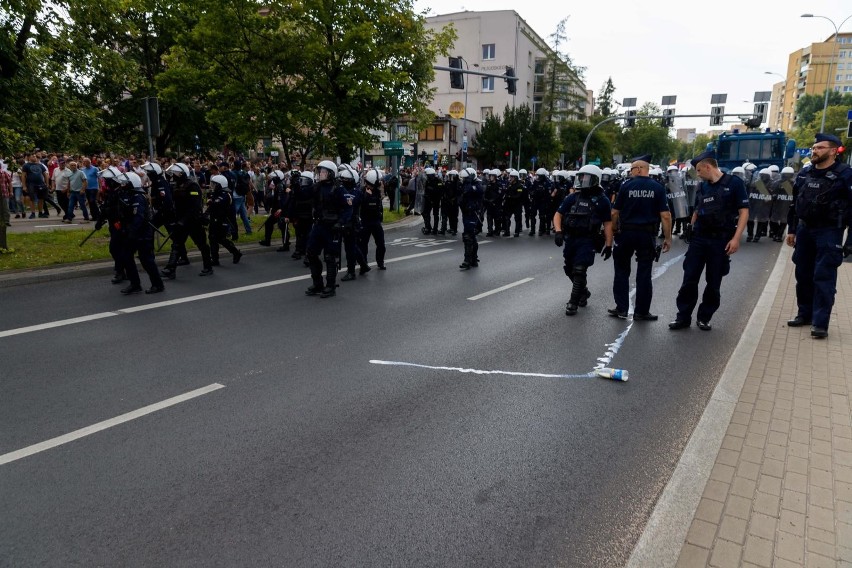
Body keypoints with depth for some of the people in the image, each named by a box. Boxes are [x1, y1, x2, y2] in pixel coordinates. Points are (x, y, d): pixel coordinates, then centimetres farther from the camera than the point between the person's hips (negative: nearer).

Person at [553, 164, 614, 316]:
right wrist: (558, 231, -13)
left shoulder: (602, 200, -3)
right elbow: (558, 214, 4)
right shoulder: (572, 197, 5)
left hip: (588, 241, -5)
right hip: (570, 239, 5)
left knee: (579, 271, -10)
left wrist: (608, 245, -5)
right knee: (570, 270, 16)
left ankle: (573, 302, 2)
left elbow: (608, 223, -1)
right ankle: (583, 292, 40)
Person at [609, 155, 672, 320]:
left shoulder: (626, 186, -3)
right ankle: (641, 311, 12)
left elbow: (615, 213, -4)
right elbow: (665, 215, -5)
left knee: (622, 271, 12)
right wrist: (668, 237, 1)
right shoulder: (658, 188, -1)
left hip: (626, 233, 0)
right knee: (644, 274, 7)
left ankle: (621, 308, 13)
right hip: (647, 235, 1)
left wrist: (614, 231, 8)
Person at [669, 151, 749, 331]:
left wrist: (736, 238, -16)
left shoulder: (734, 183, -6)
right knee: (689, 279, 1)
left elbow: (744, 212, -8)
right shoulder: (702, 187, 10)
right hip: (698, 239, 4)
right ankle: (683, 317, 9)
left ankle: (704, 318, 17)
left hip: (721, 240, -4)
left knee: (714, 282, 5)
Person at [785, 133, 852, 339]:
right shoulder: (804, 174, 9)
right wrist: (792, 230, 14)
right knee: (803, 275, 12)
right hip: (804, 230, 6)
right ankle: (805, 314, 25)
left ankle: (820, 323, -1)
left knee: (824, 278, -5)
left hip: (829, 232, -6)